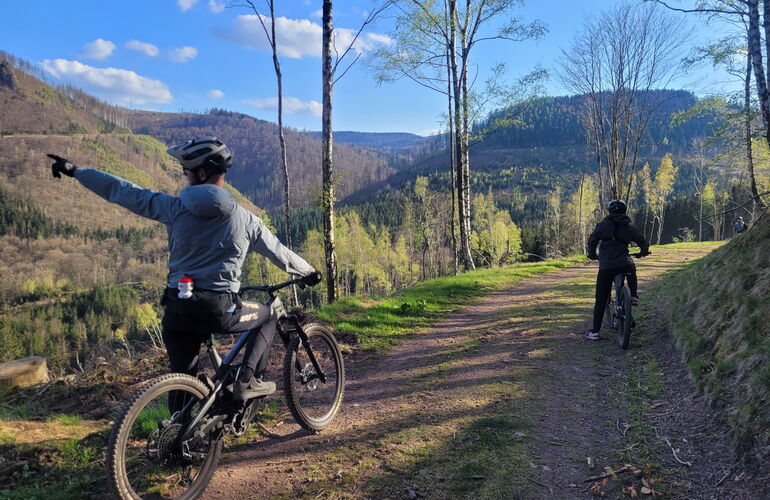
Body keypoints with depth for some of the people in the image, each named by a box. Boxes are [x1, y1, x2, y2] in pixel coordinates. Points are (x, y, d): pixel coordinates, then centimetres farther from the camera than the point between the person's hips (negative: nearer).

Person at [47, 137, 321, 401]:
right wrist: (309, 272, 30)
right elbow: (279, 252, 12)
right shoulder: (245, 219, -1)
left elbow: (122, 190, 7)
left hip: (177, 311, 2)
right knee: (269, 317, 24)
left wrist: (74, 171, 20)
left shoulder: (175, 208, -1)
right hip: (219, 311, -2)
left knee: (183, 380, 18)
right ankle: (249, 380, 10)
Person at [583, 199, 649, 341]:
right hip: (625, 264, 2)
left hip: (606, 267, -2)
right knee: (632, 271, 40)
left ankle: (595, 332, 6)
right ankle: (634, 296, 22)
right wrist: (644, 252, 35)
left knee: (601, 299, 5)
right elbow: (642, 241, 13)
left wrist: (592, 254, 26)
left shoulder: (603, 225, 4)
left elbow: (592, 240, 8)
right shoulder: (630, 227, 11)